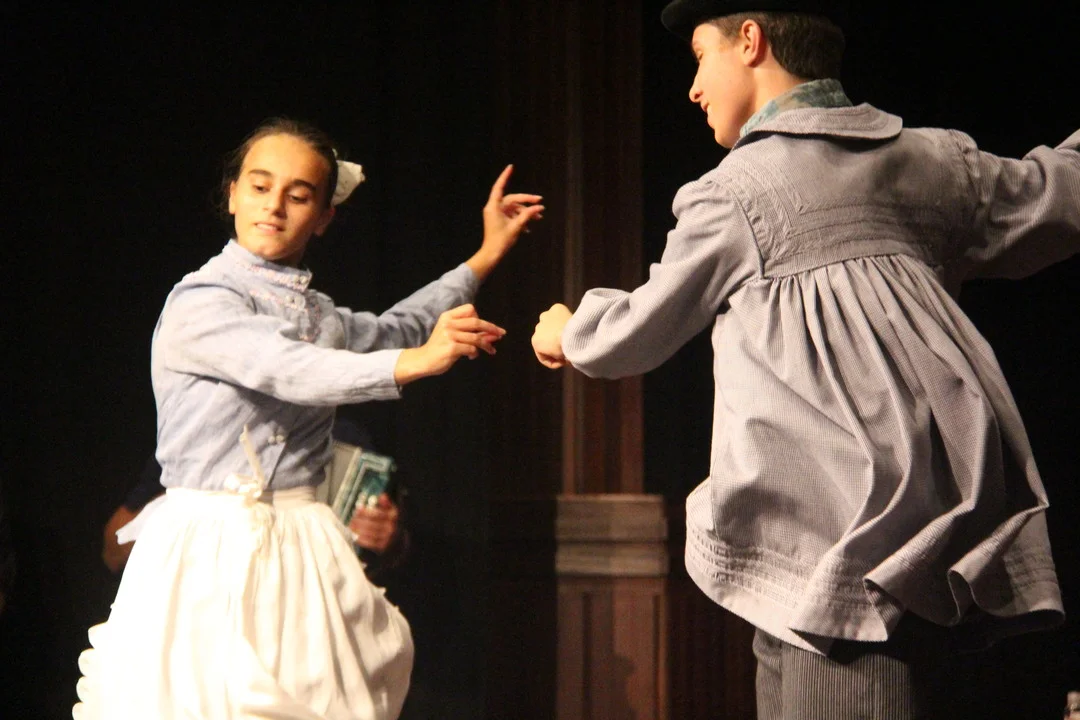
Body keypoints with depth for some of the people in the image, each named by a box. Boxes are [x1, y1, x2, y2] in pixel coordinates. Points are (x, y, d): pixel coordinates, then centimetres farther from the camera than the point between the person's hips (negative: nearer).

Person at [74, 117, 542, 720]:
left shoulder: (320, 315, 13)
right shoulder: (198, 303, -7)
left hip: (300, 554, 5)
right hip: (210, 551, -5)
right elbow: (291, 370, -23)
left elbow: (391, 331, 34)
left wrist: (488, 255, 35)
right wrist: (418, 360, -33)